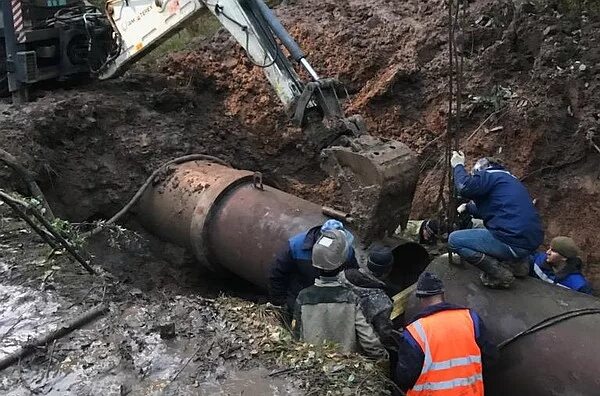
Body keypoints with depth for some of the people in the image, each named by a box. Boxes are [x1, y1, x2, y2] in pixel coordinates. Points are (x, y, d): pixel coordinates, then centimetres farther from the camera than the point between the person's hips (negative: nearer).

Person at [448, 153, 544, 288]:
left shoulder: (490, 175, -2)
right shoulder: (509, 178, 26)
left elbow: (465, 188, -20)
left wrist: (458, 166, -4)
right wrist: (468, 207, 33)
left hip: (514, 243, -10)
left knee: (454, 240, -6)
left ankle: (499, 274, -7)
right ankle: (518, 263, 18)